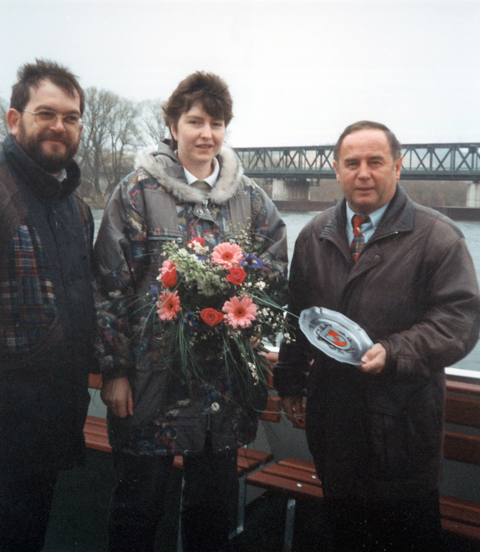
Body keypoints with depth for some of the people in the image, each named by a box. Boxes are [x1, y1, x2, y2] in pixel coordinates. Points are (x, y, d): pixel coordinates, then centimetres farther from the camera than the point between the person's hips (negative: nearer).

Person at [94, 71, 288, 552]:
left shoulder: (249, 197, 5)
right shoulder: (137, 192, -5)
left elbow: (274, 274, 10)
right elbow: (110, 285, -6)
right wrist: (114, 370, -8)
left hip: (225, 378, 3)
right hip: (150, 373, -3)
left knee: (212, 502, 17)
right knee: (138, 503, 10)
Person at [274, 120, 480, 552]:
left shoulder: (437, 236, -6)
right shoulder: (314, 236, 9)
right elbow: (296, 317, 14)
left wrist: (394, 353, -24)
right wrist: (290, 384, 13)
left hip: (403, 423, -4)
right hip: (331, 416, 4)